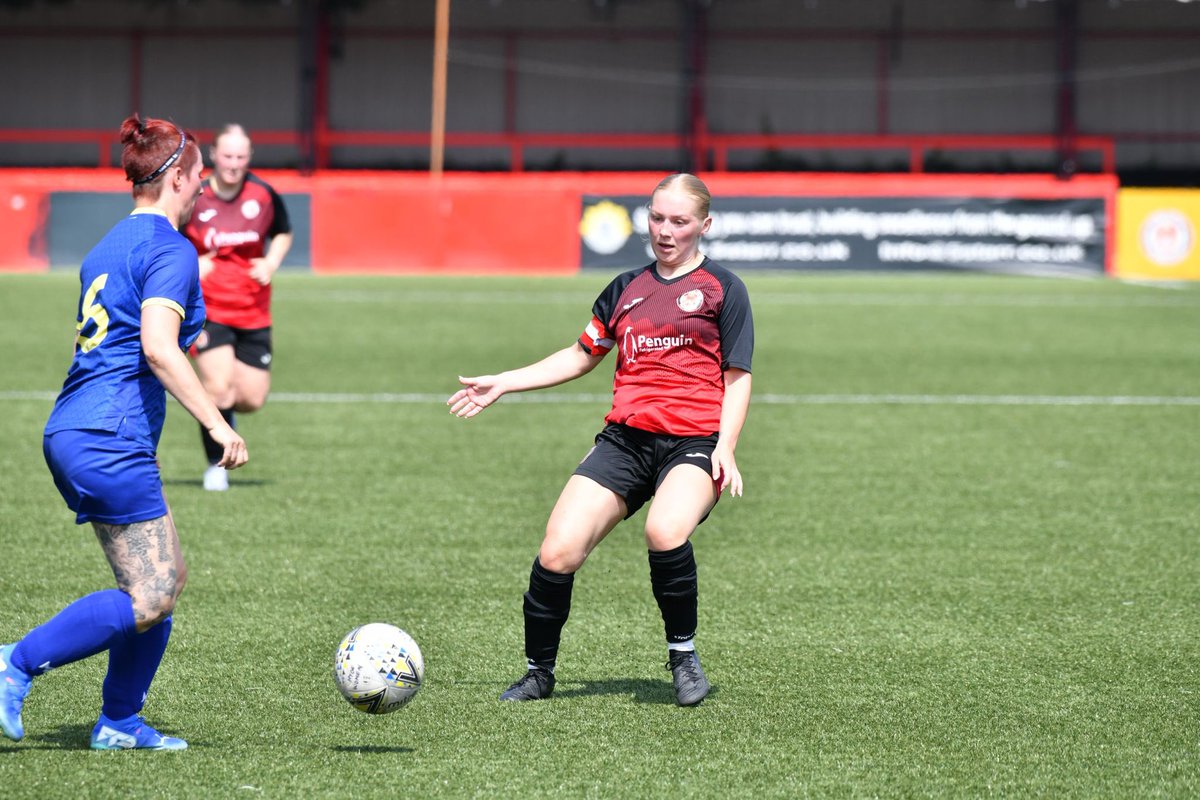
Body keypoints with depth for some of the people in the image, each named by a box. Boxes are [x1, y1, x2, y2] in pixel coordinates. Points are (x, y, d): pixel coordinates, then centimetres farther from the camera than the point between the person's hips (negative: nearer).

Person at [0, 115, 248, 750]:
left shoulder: (109, 247, 18)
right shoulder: (170, 251, -10)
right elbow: (158, 348, -22)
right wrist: (218, 425, -20)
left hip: (70, 434, 10)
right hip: (113, 441, -10)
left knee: (167, 577, 14)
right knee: (150, 597, -8)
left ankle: (119, 722, 15)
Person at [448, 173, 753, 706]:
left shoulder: (722, 288, 7)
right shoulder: (627, 288, 19)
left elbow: (737, 378, 4)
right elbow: (581, 356, 29)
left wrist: (725, 449, -10)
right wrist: (503, 383, 23)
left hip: (693, 442, -4)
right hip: (625, 437, 4)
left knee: (665, 532, -34)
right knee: (558, 553, -14)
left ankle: (683, 656, -10)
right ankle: (538, 672, 8)